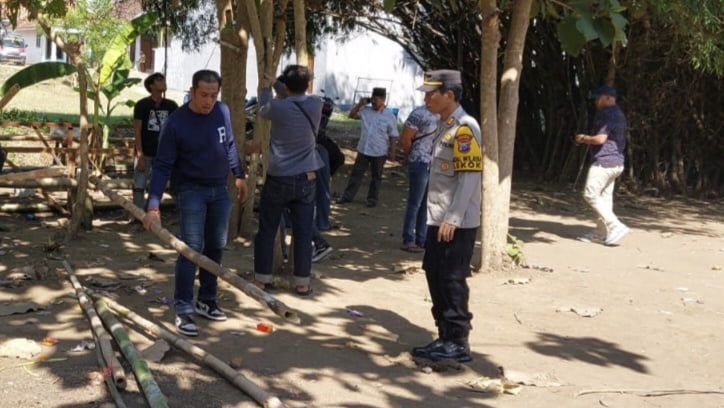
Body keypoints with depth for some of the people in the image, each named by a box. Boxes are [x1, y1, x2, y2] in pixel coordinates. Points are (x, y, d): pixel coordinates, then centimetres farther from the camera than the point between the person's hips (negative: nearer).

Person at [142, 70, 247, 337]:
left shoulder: (223, 112, -4)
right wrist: (153, 205, -25)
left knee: (215, 248, 10)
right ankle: (183, 310, -9)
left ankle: (207, 301, 23)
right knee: (192, 249, -12)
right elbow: (163, 166, -18)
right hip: (191, 190, -5)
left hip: (219, 190, 5)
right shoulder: (177, 122, -18)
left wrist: (239, 175, 19)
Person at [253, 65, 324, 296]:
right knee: (303, 233, 6)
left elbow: (263, 110, 10)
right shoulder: (316, 105, -4)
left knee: (267, 231, 10)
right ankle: (302, 283, 8)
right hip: (306, 179, 2)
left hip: (278, 179, -2)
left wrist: (266, 89, 29)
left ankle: (262, 279, 15)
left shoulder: (278, 107, -13)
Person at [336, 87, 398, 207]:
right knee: (356, 173, 8)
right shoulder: (366, 111, 1)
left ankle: (372, 198, 22)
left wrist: (392, 152, -11)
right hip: (363, 150, 4)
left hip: (379, 152, -3)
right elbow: (352, 115, 12)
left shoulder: (389, 117, -9)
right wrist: (360, 104, -1)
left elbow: (393, 136, -8)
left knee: (376, 177, 10)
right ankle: (347, 196, 14)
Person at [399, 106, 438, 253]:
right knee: (414, 203, -1)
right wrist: (414, 155, 3)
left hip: (435, 165, 7)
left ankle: (422, 240, 19)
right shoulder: (419, 113, -11)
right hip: (420, 164, -7)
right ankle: (408, 241, 6)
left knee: (427, 205, 11)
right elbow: (405, 139, -11)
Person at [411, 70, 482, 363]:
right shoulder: (445, 126, 16)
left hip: (457, 223, -9)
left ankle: (458, 343, 4)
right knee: (435, 275, 12)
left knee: (452, 280, -5)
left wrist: (453, 219, -23)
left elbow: (470, 176, -20)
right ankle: (445, 338, 21)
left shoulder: (464, 128, -14)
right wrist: (438, 216, 18)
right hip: (439, 219, 9)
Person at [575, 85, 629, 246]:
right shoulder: (619, 114, 18)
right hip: (616, 162, 10)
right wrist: (588, 139, 18)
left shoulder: (606, 114, -15)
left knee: (591, 194, -8)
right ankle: (601, 232, 14)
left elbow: (600, 138, -23)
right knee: (605, 196, 11)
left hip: (603, 161, -10)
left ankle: (616, 226, -13)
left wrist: (584, 138, -6)